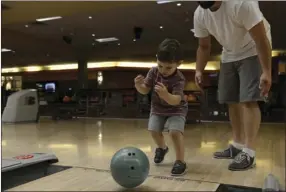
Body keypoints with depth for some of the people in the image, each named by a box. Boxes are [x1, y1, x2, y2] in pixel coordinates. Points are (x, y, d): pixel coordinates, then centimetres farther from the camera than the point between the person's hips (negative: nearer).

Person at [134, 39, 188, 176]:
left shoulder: (179, 79, -29)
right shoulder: (153, 72, -15)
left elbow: (176, 100, -40)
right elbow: (145, 90, -10)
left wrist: (166, 95, -61)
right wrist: (138, 85, -33)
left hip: (176, 110, -4)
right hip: (158, 108, 5)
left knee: (175, 132, -23)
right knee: (154, 130, -1)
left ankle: (180, 161, -6)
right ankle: (162, 148, 32)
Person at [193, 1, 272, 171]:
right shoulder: (199, 14, -9)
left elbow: (261, 40, -28)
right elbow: (204, 47, 4)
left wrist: (267, 72, -31)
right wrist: (199, 71, -5)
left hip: (253, 52, -6)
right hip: (229, 55, 7)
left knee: (248, 100, -16)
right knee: (232, 101, 6)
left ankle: (249, 153, -14)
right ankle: (238, 146, 17)